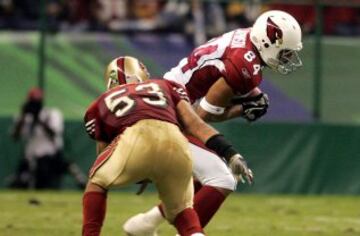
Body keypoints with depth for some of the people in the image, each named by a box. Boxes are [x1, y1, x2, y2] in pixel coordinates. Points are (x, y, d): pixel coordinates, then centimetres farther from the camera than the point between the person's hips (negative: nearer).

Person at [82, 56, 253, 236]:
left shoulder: (104, 101, 34)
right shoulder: (165, 86, 36)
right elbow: (195, 124, 20)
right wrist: (230, 154, 15)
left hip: (135, 137, -1)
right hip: (176, 143, 1)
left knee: (97, 183, 29)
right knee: (180, 209, 26)